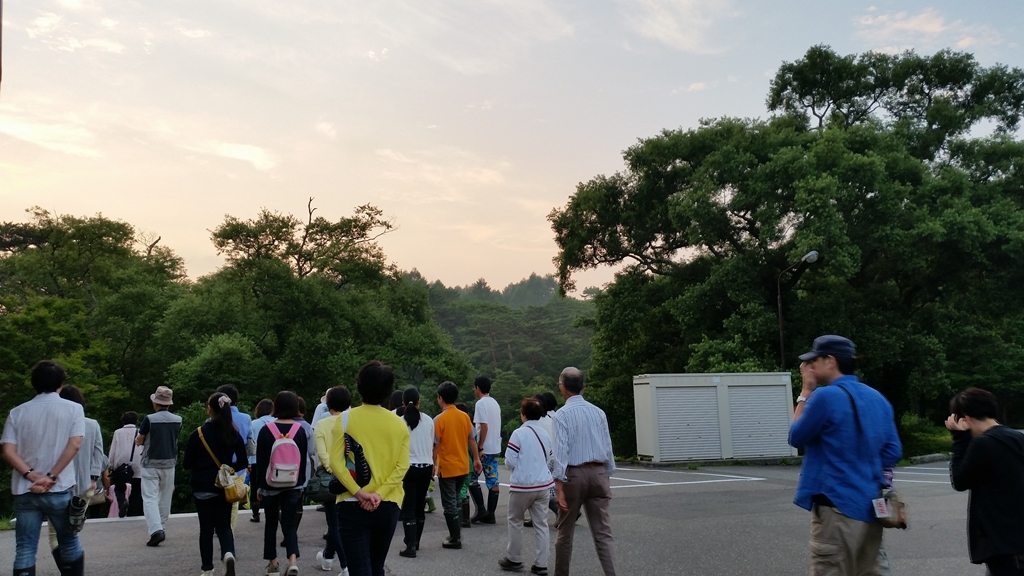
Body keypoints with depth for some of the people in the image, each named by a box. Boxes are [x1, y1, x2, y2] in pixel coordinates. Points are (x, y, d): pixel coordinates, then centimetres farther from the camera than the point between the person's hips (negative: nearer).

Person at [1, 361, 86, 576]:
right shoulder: (73, 408, -1)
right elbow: (74, 445, -12)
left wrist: (32, 476, -9)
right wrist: (51, 477, -11)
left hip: (24, 490, 2)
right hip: (59, 490, -2)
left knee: (24, 550, 5)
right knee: (69, 544, 13)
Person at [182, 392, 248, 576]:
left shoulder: (198, 433, -11)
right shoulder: (234, 434, -3)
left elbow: (186, 463, -7)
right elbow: (243, 462, -2)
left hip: (203, 488, -2)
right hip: (225, 488, 2)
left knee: (206, 528, 11)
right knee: (224, 526, 11)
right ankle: (228, 554, -16)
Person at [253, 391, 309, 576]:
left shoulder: (266, 430, -6)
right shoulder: (300, 430, -2)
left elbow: (260, 460, -3)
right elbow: (304, 459, 4)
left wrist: (259, 486, 5)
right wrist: (301, 483, 14)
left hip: (270, 484, -1)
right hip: (293, 485, 1)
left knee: (271, 524, 15)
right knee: (289, 524, 6)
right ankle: (293, 560, -13)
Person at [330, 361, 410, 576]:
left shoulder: (346, 418, -5)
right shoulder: (399, 423, 1)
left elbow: (336, 462, -13)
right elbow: (402, 466, -7)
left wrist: (359, 493, -14)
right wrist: (379, 494, -11)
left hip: (353, 506, -3)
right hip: (387, 507, 3)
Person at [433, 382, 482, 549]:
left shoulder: (439, 419, -14)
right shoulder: (464, 416, 1)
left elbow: (436, 445, -12)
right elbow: (471, 439, 6)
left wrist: (433, 465, -2)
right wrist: (476, 459, 15)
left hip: (446, 468, -5)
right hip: (463, 466, 6)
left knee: (449, 504, 4)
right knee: (455, 500, 22)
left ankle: (455, 539, 9)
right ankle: (456, 531, 24)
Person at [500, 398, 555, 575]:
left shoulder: (519, 433, -11)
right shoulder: (545, 434, 6)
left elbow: (509, 462, -11)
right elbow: (551, 461, 13)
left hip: (522, 485, -5)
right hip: (543, 485, 5)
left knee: (515, 521, 13)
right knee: (541, 524, 8)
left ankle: (514, 559, 21)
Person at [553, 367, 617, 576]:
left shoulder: (563, 413, -9)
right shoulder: (598, 412, 5)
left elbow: (561, 450, -14)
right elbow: (607, 446, 7)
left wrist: (559, 484, -15)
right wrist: (607, 474, 16)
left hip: (574, 474, -3)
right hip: (598, 472, 3)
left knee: (566, 530, 14)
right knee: (603, 532, 2)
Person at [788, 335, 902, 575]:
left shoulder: (825, 396, -15)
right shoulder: (877, 398, 10)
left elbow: (796, 438, -3)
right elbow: (892, 452, 11)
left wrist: (805, 393, 2)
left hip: (837, 506, -8)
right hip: (870, 506, 8)